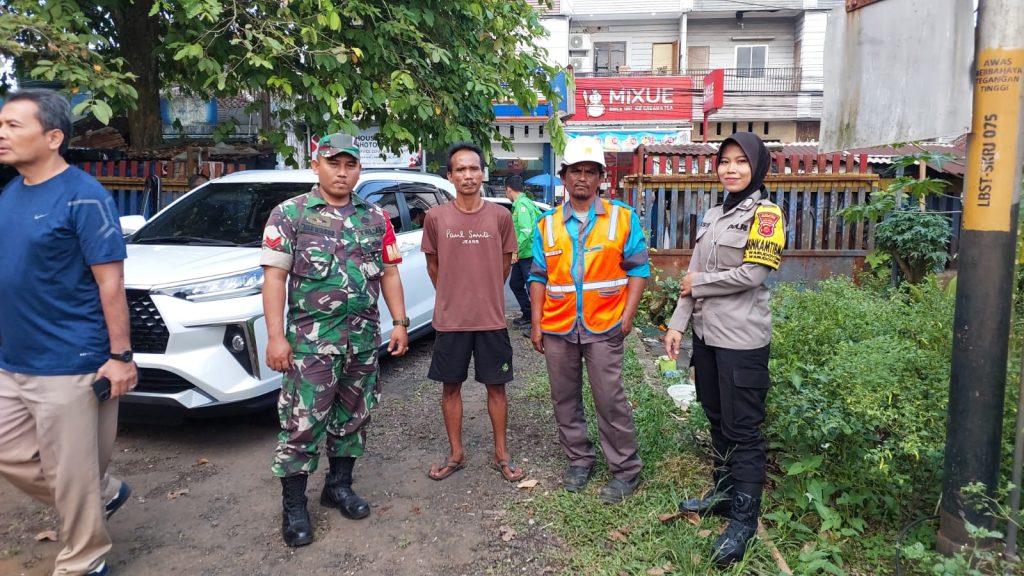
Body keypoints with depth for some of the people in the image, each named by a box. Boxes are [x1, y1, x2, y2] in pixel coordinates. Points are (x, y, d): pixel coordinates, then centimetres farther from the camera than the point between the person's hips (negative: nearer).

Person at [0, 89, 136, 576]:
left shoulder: (83, 197, -15)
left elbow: (110, 282, -16)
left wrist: (120, 356, -18)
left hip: (69, 366, -8)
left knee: (71, 473, 4)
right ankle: (105, 493, 36)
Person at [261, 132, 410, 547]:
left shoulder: (375, 217, 9)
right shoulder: (290, 214, -2)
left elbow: (389, 273, 13)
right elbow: (275, 276, -6)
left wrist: (399, 322, 5)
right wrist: (275, 337, -12)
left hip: (364, 340, 4)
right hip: (311, 341, -4)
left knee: (353, 417, 13)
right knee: (302, 423, -2)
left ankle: (339, 486, 31)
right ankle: (294, 507, 12)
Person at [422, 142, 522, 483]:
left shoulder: (500, 216, -3)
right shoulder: (435, 217, -4)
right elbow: (433, 265, 9)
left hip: (491, 319, 0)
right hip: (450, 320, 0)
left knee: (496, 386, 9)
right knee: (451, 387, 10)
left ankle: (501, 455, 23)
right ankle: (456, 454, 26)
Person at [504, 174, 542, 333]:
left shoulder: (521, 204, -16)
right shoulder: (525, 202, 13)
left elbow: (526, 230, -24)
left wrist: (516, 251, -19)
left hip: (529, 254, -11)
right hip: (522, 254, 11)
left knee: (532, 288, -5)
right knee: (515, 283, 19)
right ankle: (527, 316, 31)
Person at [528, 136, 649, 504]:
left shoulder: (623, 219, 0)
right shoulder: (547, 226, 8)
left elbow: (638, 268, 0)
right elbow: (539, 277, 9)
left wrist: (628, 315, -8)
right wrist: (537, 324, 5)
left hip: (604, 327, -3)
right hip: (557, 329, 4)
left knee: (611, 401, -1)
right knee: (565, 400, 12)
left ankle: (626, 470, 14)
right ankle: (579, 460, 29)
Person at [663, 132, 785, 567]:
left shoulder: (765, 214, -8)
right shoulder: (712, 216, 14)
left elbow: (751, 274, -19)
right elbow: (692, 277, 13)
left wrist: (698, 284, -7)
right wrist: (677, 323, 5)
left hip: (741, 339, -7)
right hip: (706, 333, 7)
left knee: (743, 428, -1)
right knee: (717, 420, 17)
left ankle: (743, 519, 8)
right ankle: (723, 493, 32)